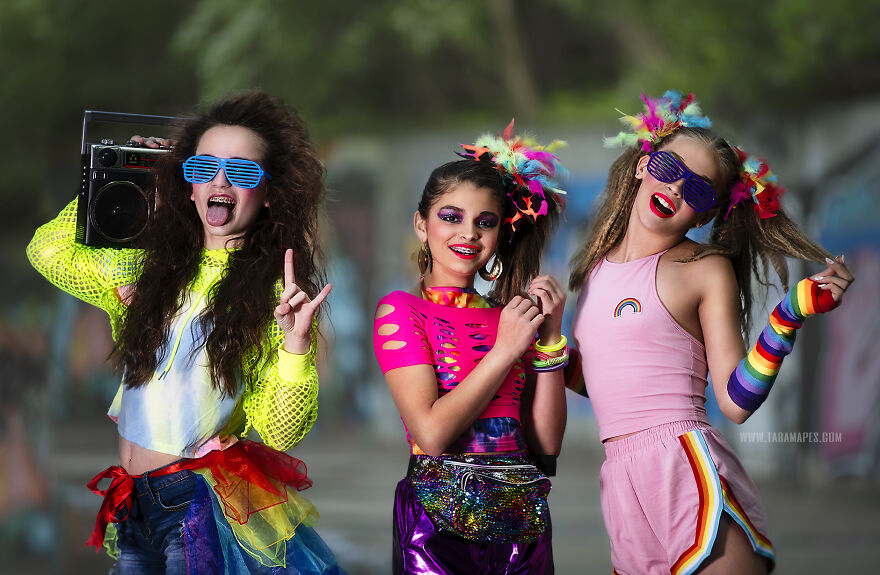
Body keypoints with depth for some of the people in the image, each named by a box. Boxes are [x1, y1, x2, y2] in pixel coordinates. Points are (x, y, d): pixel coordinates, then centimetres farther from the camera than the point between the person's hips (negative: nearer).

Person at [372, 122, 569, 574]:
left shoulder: (511, 316, 12)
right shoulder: (401, 309, -1)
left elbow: (546, 444, 5)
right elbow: (431, 432, -13)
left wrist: (549, 339, -2)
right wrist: (505, 350, -9)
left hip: (524, 523, 4)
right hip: (440, 521, -4)